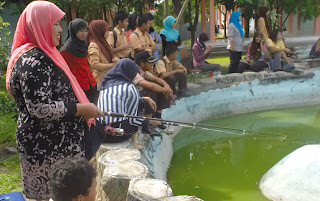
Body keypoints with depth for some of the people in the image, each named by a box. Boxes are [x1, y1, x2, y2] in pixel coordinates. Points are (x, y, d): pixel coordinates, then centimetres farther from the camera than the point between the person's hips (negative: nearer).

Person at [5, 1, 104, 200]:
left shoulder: (42, 54, 12)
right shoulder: (32, 60, -20)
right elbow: (39, 109, -26)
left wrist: (83, 110, 23)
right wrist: (81, 108, -19)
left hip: (59, 142, 10)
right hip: (47, 148, -10)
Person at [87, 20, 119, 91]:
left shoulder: (102, 43, 15)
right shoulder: (93, 46, -12)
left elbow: (109, 56, 24)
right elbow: (95, 65, -21)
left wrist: (115, 59, -1)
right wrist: (113, 65, -17)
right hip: (101, 80, -9)